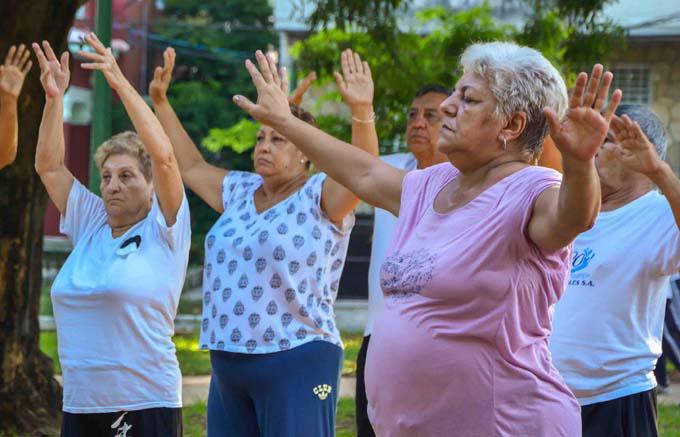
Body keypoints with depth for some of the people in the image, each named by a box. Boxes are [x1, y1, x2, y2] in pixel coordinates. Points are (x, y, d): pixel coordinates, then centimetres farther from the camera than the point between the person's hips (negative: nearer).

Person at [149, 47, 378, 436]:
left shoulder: (320, 198, -6)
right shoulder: (241, 192, 15)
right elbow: (191, 166, 27)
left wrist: (363, 111, -39)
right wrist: (160, 102, 23)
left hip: (297, 363, -7)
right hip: (229, 363, 8)